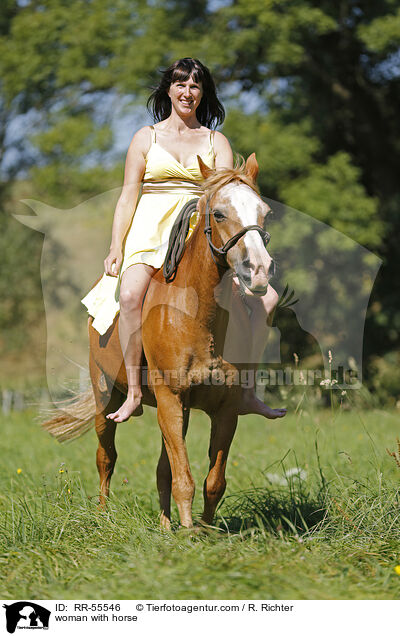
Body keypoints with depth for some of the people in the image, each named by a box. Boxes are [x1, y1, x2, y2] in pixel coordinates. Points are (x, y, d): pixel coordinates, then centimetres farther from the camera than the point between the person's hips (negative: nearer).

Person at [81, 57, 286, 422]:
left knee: (265, 296, -16)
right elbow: (128, 196, 6)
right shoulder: (147, 137, 10)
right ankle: (134, 392, -26)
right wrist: (116, 249, -6)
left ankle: (242, 389, -5)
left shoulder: (216, 141, 13)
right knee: (130, 293, -34)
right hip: (150, 228, -2)